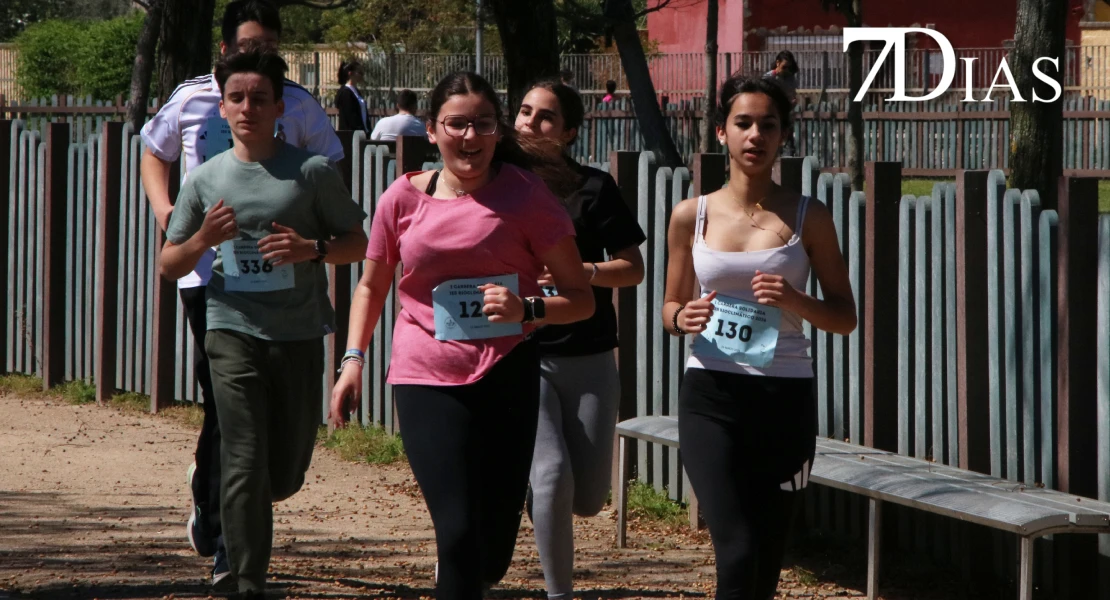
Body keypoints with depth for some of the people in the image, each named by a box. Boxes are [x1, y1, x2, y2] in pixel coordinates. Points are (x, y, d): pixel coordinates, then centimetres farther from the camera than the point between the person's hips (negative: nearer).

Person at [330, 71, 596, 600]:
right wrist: (353, 360, 5)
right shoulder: (404, 197, 1)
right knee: (459, 533, -14)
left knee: (491, 554, 6)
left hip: (506, 376, 0)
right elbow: (371, 285, 17)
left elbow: (581, 298, -2)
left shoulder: (524, 194, -3)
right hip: (426, 381, 0)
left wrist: (527, 309, -21)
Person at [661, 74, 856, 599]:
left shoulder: (808, 218, 0)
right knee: (737, 551, -15)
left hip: (784, 397, 1)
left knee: (767, 556, 7)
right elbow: (670, 306, 14)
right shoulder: (692, 216, 3)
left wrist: (794, 301, -17)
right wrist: (683, 318, -10)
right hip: (711, 394, -1)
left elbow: (845, 317, 3)